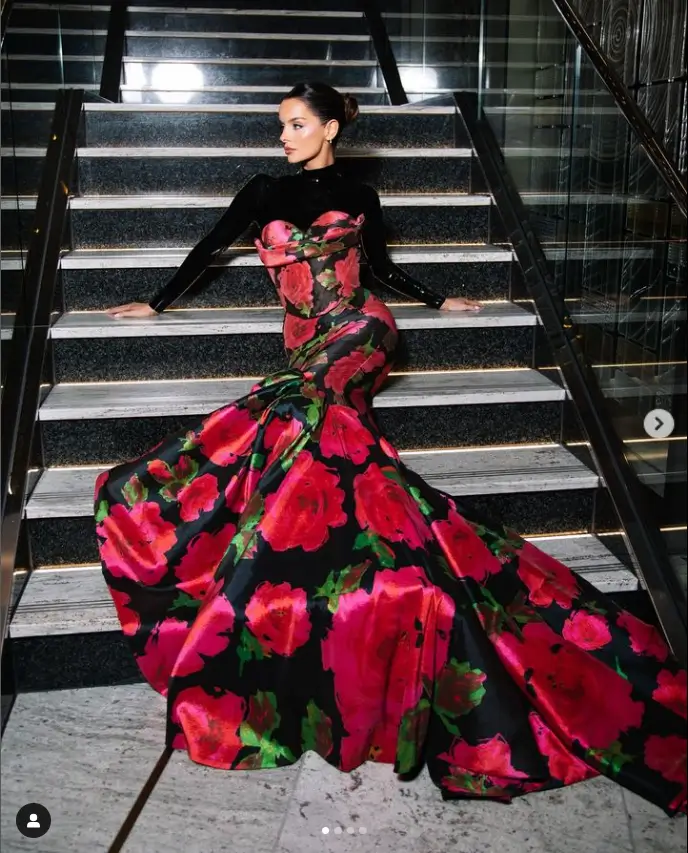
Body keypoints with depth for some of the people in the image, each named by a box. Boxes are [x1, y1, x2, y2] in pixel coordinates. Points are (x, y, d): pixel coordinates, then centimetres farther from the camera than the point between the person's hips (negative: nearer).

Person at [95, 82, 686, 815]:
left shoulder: (358, 198, 15)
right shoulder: (266, 193, 17)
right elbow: (210, 248, 24)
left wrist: (438, 302, 32)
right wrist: (156, 305, 30)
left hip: (358, 333, -3)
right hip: (308, 349, 3)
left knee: (302, 409, -31)